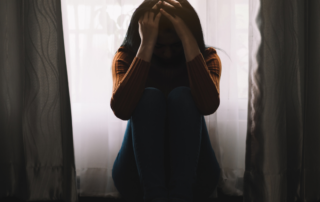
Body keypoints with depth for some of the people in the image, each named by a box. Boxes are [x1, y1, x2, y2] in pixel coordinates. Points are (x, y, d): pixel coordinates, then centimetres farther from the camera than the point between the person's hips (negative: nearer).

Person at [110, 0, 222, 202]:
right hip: (139, 178, 0)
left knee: (182, 96, -24)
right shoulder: (127, 56, -1)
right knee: (149, 97, -25)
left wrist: (188, 39, -25)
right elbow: (121, 109, -24)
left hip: (192, 175, 0)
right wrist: (147, 45, -25)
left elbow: (209, 105, -25)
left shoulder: (206, 57, -1)